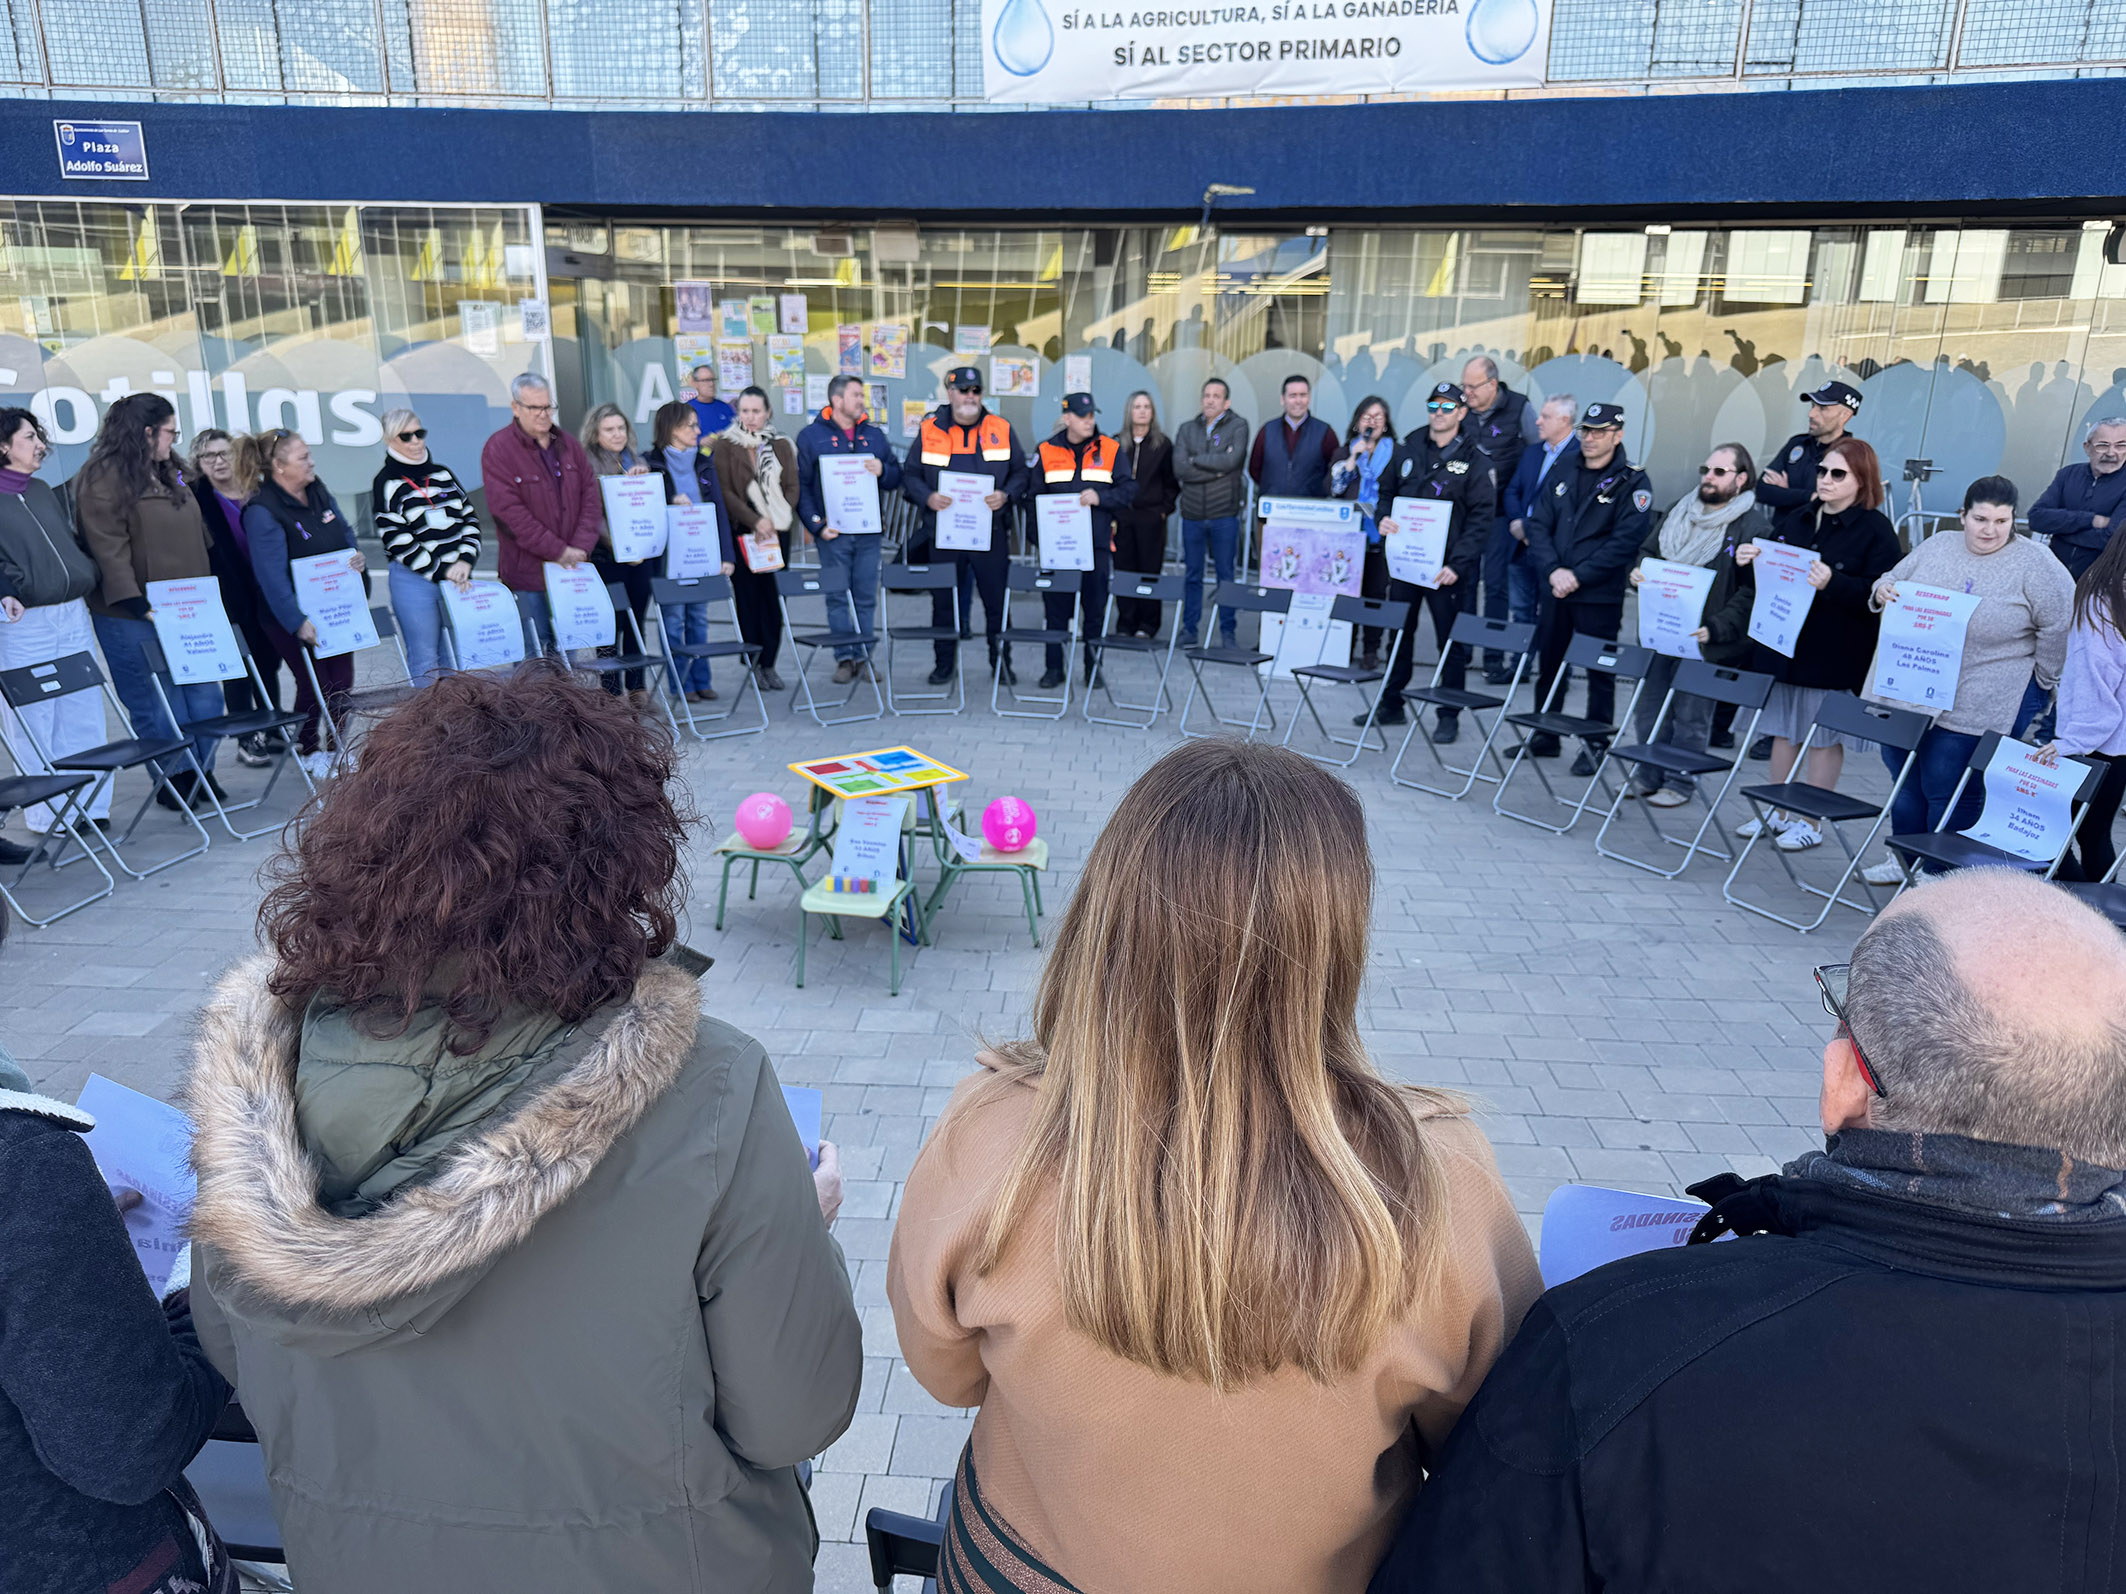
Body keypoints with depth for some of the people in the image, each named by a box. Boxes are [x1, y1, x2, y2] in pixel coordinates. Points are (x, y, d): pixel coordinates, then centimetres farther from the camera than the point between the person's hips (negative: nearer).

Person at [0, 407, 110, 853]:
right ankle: (45, 819, 8)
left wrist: (89, 583, 12)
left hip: (74, 616, 6)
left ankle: (92, 810, 13)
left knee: (85, 717, 6)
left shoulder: (44, 492, 16)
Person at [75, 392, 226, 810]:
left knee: (205, 695, 8)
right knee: (159, 706, 0)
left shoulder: (169, 475, 16)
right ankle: (173, 780, 11)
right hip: (134, 618, -8)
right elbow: (109, 549, -16)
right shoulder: (103, 478, -11)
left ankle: (202, 772, 18)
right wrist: (138, 604, -21)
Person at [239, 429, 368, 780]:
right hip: (295, 618, -7)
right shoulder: (262, 511, -19)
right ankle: (307, 753, 22)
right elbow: (272, 574, -24)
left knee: (342, 681, 10)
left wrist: (356, 556, -6)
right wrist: (298, 622, -30)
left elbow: (345, 532, 17)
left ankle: (340, 748, 26)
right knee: (314, 685, 0)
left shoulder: (317, 491, 5)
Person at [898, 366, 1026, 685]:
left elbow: (1021, 473, 10)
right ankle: (944, 662, 20)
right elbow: (910, 475, 8)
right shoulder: (930, 431, 5)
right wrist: (927, 497, -11)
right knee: (943, 601, 7)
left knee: (997, 600, 3)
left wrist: (1006, 495, -10)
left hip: (990, 532, 0)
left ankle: (1001, 662, 16)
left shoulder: (1000, 429, 6)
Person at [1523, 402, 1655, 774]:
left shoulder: (1632, 482, -4)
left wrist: (1578, 576, -17)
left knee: (1600, 671, 2)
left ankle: (1595, 746, 12)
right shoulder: (1563, 476, 12)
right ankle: (1545, 736, 26)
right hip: (1554, 590, 5)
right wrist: (1554, 571, -10)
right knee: (1548, 664, 13)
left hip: (1600, 595, -5)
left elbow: (1625, 541, -13)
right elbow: (1538, 525, 5)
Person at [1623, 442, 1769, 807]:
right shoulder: (1679, 511, 11)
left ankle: (1680, 783, 19)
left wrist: (1715, 629, -23)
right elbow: (1649, 552, 22)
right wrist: (1638, 573, -1)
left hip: (1705, 641, -6)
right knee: (1650, 707, 13)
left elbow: (1752, 592, -14)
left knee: (1691, 715, 5)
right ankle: (1648, 777, 27)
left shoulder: (1754, 527, -9)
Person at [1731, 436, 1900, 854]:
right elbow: (1769, 575, 18)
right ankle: (1778, 811, 26)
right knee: (1783, 729, 14)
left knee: (1824, 736, 3)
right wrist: (1749, 560, -2)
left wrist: (1831, 583, -30)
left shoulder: (1875, 528, -7)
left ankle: (1810, 822, 13)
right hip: (1783, 643, 6)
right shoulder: (1795, 520, 11)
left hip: (1836, 654, -6)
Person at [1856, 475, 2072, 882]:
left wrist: (2042, 678, -2)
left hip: (1972, 710, -5)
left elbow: (2060, 624, -7)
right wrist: (1882, 592, -7)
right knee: (1904, 778, 15)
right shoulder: (1935, 547, 6)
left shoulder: (2034, 565, -8)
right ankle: (1904, 859, 32)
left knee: (1949, 793, -1)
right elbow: (1893, 583, 16)